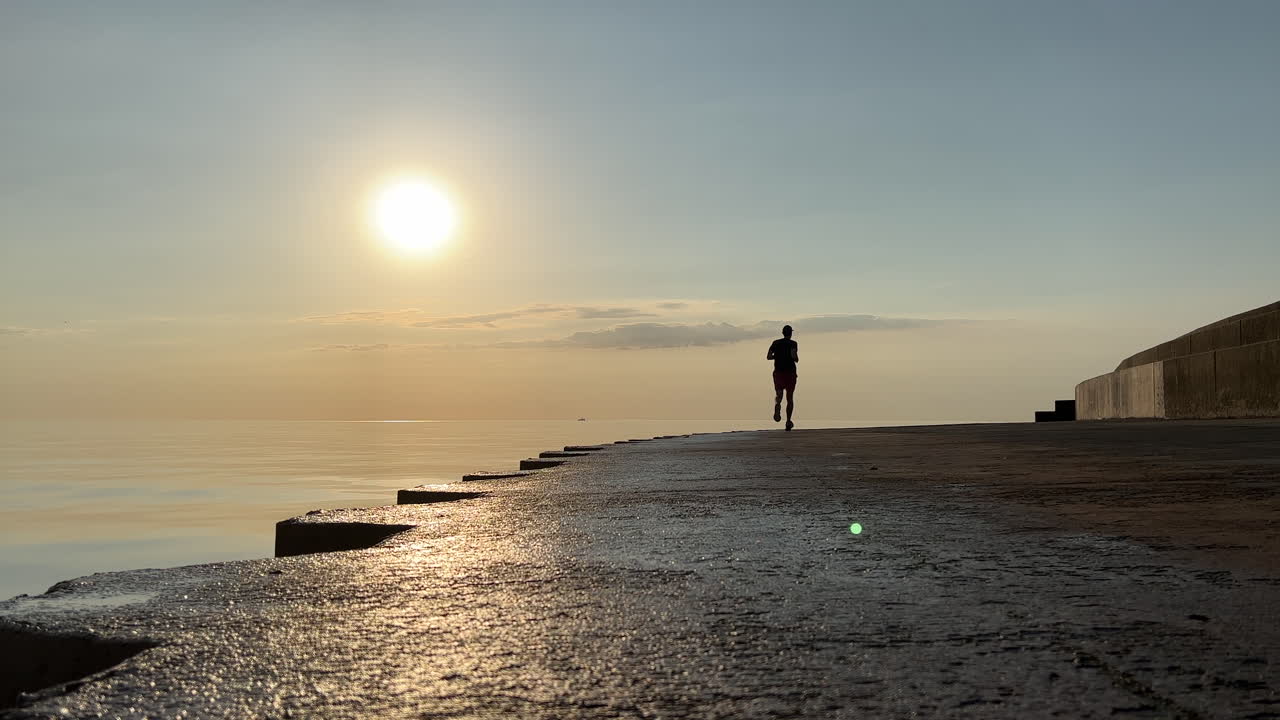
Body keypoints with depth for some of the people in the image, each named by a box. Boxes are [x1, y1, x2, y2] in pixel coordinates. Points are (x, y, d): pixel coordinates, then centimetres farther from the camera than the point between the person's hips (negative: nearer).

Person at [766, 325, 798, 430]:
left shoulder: (776, 343, 5)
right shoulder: (793, 343, -4)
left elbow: (768, 357, 0)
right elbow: (794, 355, -22)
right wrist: (796, 359, 1)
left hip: (778, 372, 1)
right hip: (790, 373, -1)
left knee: (778, 395, 2)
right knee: (790, 397, 10)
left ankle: (777, 404, -36)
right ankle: (788, 421, 9)